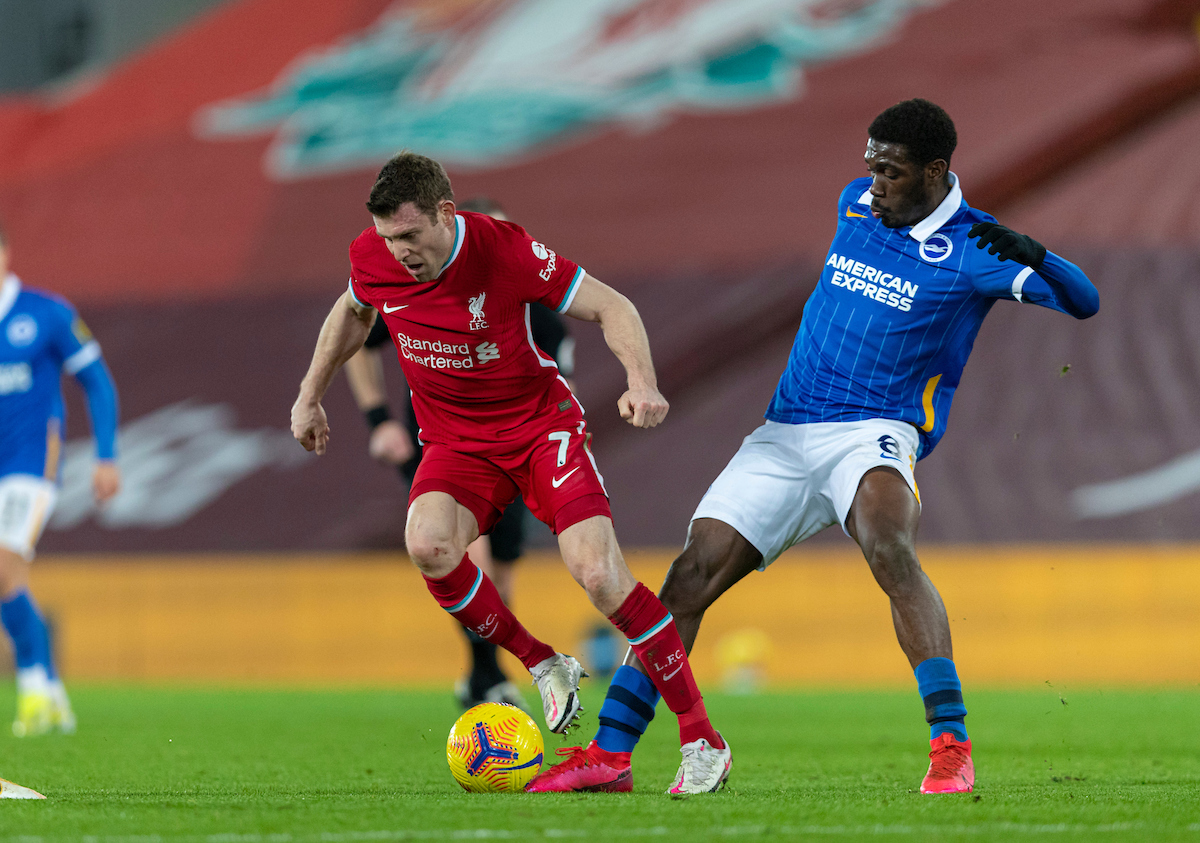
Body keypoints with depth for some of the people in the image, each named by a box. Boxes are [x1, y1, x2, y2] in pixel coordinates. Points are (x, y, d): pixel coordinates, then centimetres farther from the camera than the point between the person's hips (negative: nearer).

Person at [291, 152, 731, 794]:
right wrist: (309, 397, 20)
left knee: (598, 575, -20)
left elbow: (610, 307, -14)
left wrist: (642, 381, -31)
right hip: (455, 442, 3)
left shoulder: (504, 250, -22)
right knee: (428, 546, -30)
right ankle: (543, 665, -6)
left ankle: (702, 740, -8)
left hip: (540, 423, -3)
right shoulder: (372, 259, -9)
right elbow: (352, 313, 17)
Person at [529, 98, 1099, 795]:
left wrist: (1031, 252, -31)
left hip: (875, 432, -6)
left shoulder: (972, 250, -6)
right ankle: (610, 751, 0)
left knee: (889, 548, -36)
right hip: (787, 433, 6)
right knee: (693, 575, -6)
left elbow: (1083, 302, -15)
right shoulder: (855, 203, 12)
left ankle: (952, 745, -32)